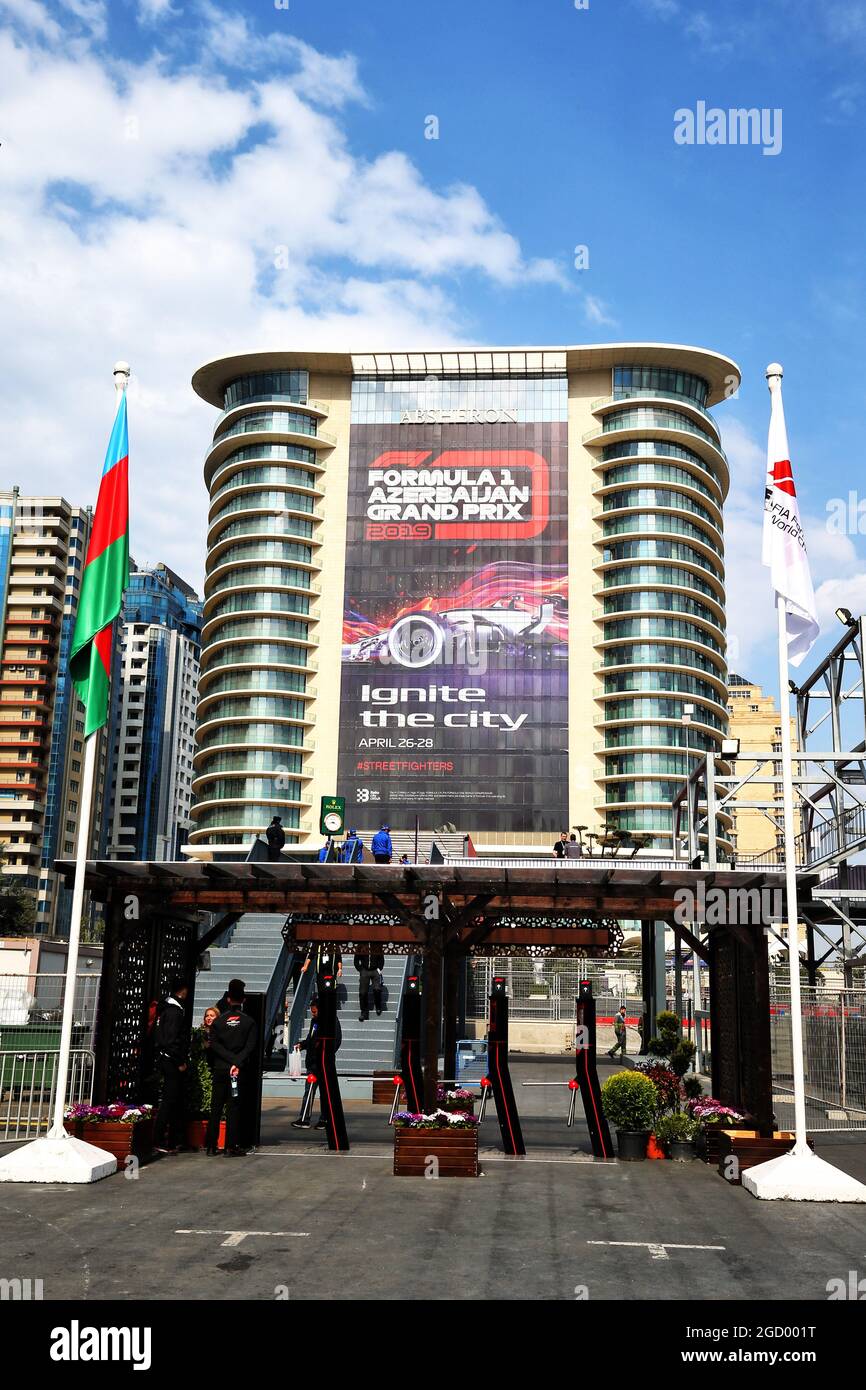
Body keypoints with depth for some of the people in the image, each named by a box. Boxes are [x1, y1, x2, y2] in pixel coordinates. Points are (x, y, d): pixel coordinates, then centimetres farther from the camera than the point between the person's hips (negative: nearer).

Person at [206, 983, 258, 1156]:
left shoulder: (218, 1021, 4)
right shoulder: (249, 1022, -2)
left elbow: (214, 1045, -3)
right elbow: (250, 1047, -11)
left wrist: (232, 1059, -8)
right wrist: (237, 1063, -13)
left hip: (220, 1070, 2)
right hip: (238, 1071, -2)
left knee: (215, 1107, 10)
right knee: (233, 1108, 1)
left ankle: (211, 1146, 11)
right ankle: (231, 1147, -2)